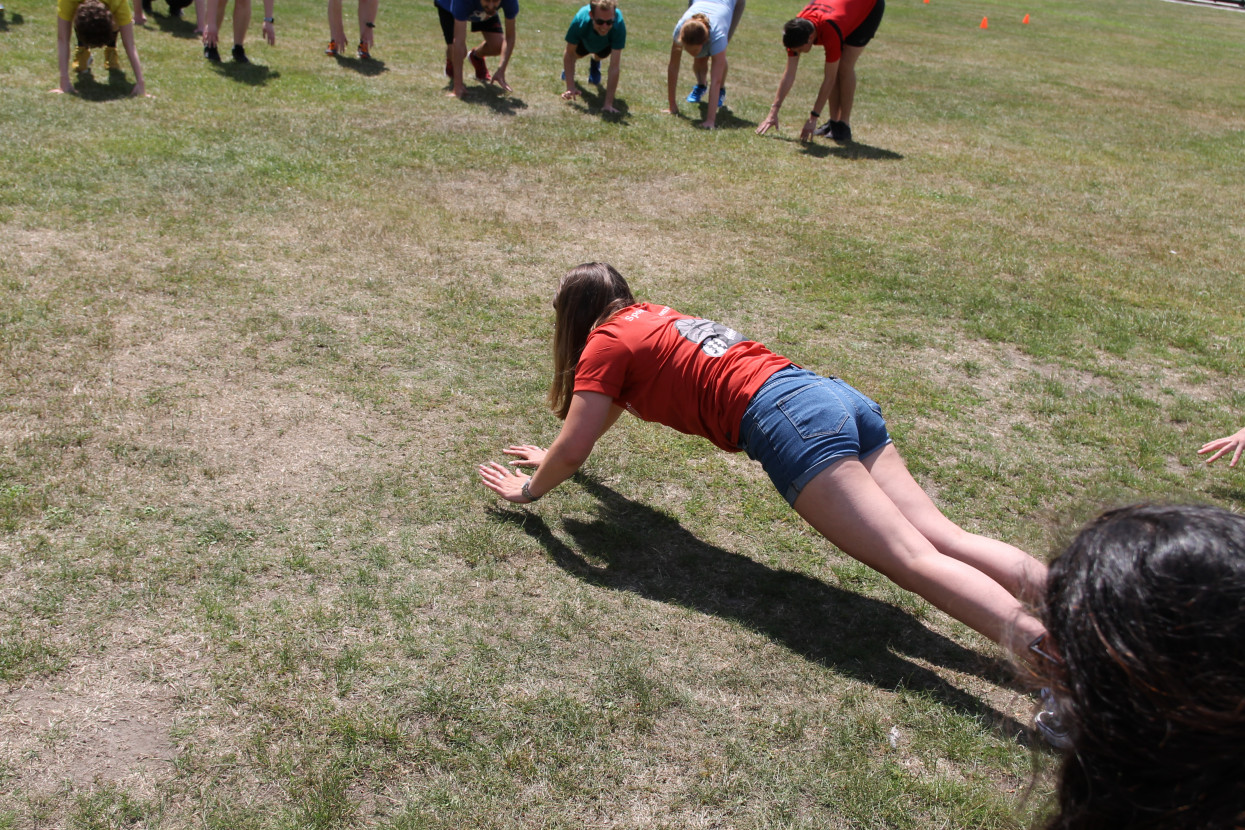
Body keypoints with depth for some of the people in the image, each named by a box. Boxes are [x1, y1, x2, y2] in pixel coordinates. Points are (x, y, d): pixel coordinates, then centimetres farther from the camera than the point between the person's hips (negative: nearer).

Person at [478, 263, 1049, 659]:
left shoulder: (606, 341, 7)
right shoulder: (651, 316, 31)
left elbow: (573, 449, 2)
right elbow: (612, 400, 47)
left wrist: (531, 489, 22)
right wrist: (555, 456, 58)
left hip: (786, 418, -8)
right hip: (834, 396, 8)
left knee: (912, 559, -18)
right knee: (942, 539, -1)